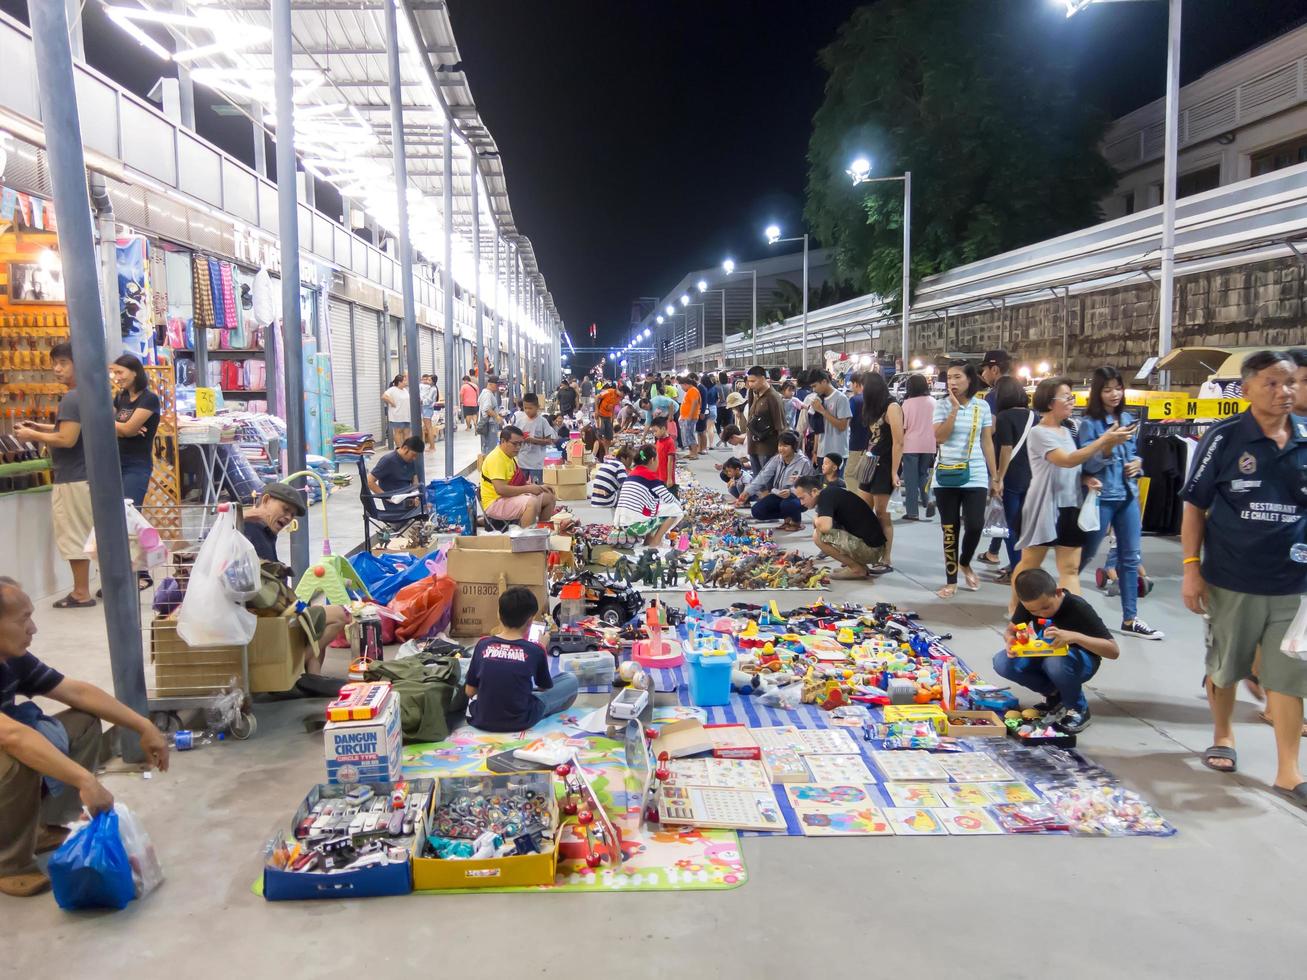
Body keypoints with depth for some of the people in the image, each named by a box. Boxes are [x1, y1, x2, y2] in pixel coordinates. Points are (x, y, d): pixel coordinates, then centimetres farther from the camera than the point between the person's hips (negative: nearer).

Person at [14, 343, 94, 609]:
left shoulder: (71, 398, -18)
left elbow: (67, 440, -23)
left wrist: (33, 436, -10)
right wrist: (44, 427, 14)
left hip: (72, 478, -10)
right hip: (84, 474, 10)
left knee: (73, 536, -2)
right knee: (84, 535, 16)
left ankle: (81, 594, 3)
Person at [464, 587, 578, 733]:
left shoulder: (483, 644, -4)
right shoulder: (535, 651, -9)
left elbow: (469, 692, 3)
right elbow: (545, 688, 8)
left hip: (481, 720, 4)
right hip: (519, 722, -4)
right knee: (571, 680, 11)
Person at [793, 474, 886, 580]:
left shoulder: (825, 496, -14)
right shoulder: (831, 492, 13)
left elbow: (824, 527, -30)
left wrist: (815, 521, -9)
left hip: (870, 548, -10)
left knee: (819, 536, -16)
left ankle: (857, 568, -5)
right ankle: (859, 565, 14)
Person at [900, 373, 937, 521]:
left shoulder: (907, 403, -10)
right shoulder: (933, 402, 1)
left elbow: (902, 427, -6)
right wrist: (935, 444, 18)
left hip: (911, 445, -3)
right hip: (929, 445, 3)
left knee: (911, 478, 4)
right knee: (924, 473, 20)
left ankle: (912, 512, 5)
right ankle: (928, 499, -3)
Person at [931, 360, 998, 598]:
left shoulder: (982, 406, 4)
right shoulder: (942, 405, 0)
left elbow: (987, 443, 7)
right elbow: (939, 438, -12)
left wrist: (994, 475, 7)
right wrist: (954, 409, -15)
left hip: (975, 476, 0)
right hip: (946, 476, 0)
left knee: (974, 525, -10)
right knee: (950, 530, 4)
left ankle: (965, 563, 21)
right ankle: (951, 581, 15)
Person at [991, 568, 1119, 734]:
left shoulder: (1079, 609, -28)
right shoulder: (1028, 603, -15)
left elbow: (1114, 651, -30)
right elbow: (1011, 629, -2)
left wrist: (1076, 637, -47)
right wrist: (1010, 640, -28)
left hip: (1080, 660, -5)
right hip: (1046, 656, 5)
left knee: (1056, 662, -40)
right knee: (1002, 662, -21)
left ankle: (1078, 709, -10)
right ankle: (1056, 694, 0)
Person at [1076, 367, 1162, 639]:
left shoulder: (1127, 418, 10)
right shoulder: (1089, 423, -9)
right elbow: (1088, 465, -14)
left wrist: (1138, 462, -2)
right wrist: (1110, 444, -29)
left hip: (1128, 495, 6)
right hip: (1101, 497, -6)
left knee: (1131, 557, 6)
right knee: (1086, 554, 5)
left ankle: (1130, 619, 12)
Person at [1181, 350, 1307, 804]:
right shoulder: (1224, 437, -7)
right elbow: (1195, 506, -3)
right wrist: (1191, 568, -8)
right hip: (1231, 580, -2)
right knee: (1224, 666, 15)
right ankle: (1222, 735, 38)